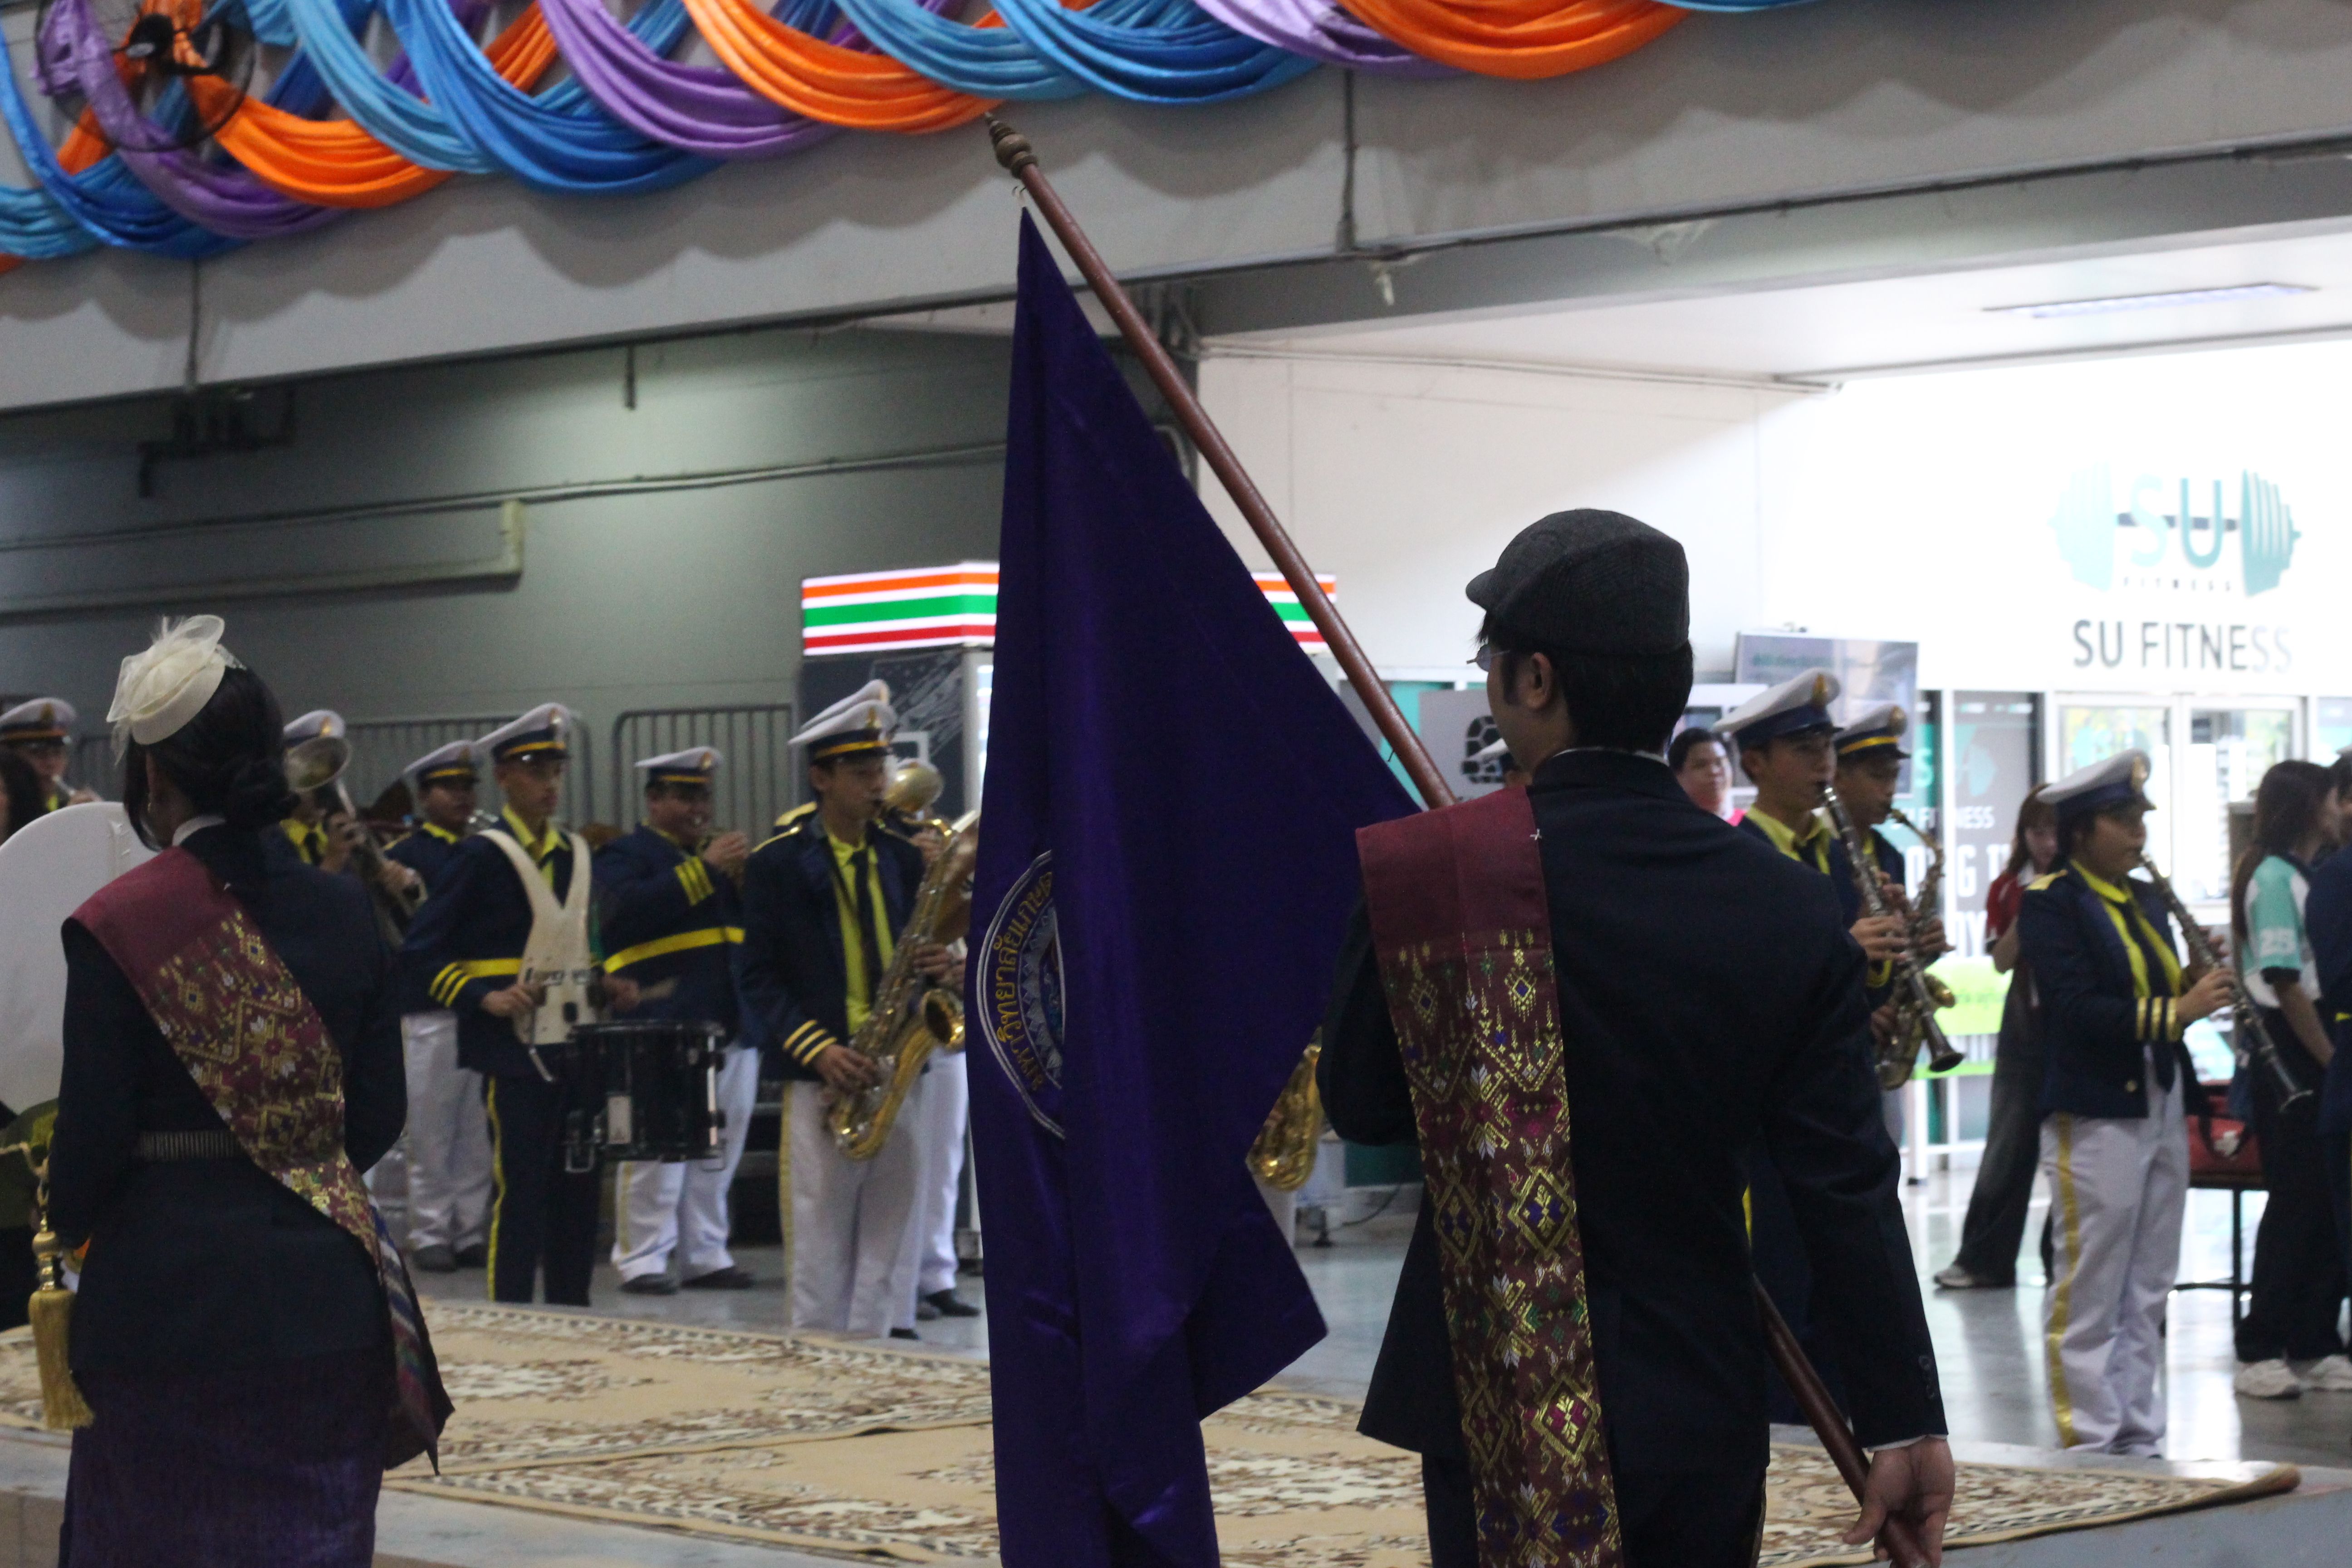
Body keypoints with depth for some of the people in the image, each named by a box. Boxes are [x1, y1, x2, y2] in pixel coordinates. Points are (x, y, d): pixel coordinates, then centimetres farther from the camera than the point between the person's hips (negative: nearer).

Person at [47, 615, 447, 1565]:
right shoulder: (342, 914, 1)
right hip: (323, 1298, 3)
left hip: (169, 1298, -3)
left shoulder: (117, 927, -11)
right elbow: (378, 1117, 4)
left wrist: (68, 1220, 11)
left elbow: (93, 1138, -9)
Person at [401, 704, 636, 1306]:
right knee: (519, 1190, -6)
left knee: (577, 1189, 9)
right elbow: (424, 950, -8)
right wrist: (483, 997, -19)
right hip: (516, 1049, -6)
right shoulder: (484, 856, -6)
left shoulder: (575, 854, 14)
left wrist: (605, 986, 7)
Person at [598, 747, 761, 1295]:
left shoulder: (719, 854, 23)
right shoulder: (626, 854, 2)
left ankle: (706, 1256, 13)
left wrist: (746, 876, -1)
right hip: (663, 1025, -7)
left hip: (731, 1024, 7)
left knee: (718, 1153, 7)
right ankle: (641, 1259, -3)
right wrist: (705, 869, -21)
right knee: (656, 1151, -8)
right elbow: (628, 909, -19)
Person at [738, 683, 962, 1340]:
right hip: (821, 1082, -4)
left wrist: (950, 970, -8)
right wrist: (819, 1051, -16)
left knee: (890, 1237, 3)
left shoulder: (904, 859, 13)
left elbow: (927, 952, 17)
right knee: (821, 1240, -1)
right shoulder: (776, 865, -1)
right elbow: (759, 979, -4)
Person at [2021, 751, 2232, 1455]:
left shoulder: (2146, 899, 15)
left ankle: (2139, 1435, 18)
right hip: (2095, 1114, -8)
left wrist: (2196, 988, -4)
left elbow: (2156, 992, 17)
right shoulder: (2049, 902, -9)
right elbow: (2078, 1008, -19)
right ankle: (2089, 1441, 3)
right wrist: (2175, 1012, -24)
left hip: (2162, 1108, 8)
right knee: (2089, 1293, -3)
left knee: (2147, 1293, 11)